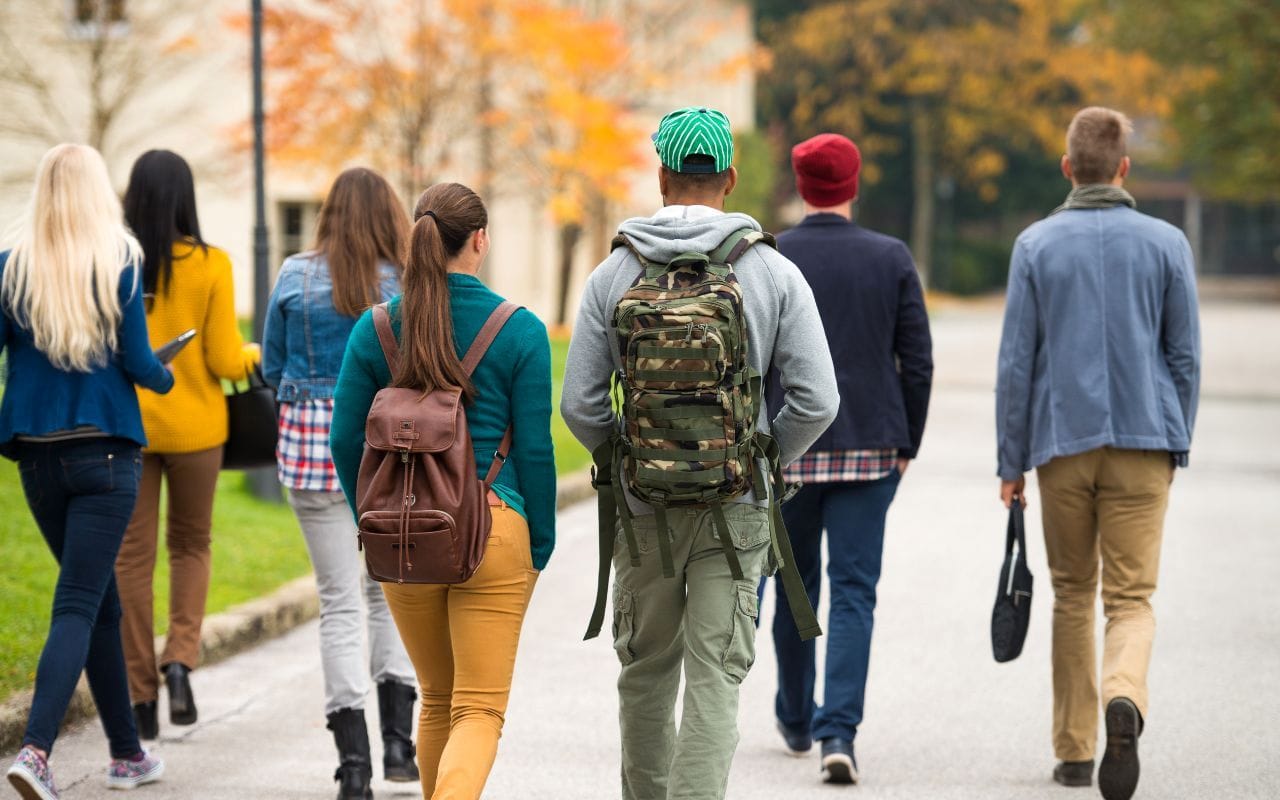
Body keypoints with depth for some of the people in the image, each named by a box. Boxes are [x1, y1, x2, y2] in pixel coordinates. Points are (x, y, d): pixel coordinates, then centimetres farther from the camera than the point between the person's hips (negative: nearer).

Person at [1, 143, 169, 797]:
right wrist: (165, 378, 13)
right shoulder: (117, 262, -7)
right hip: (106, 449, -4)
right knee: (78, 605, -5)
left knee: (101, 601, 17)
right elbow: (136, 360, -8)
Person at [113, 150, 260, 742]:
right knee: (190, 545, 18)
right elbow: (224, 361, -9)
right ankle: (180, 656, -3)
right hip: (193, 426, 0)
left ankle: (141, 697, 7)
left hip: (125, 426, 0)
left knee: (132, 556, 8)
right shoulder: (210, 265, -9)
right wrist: (255, 355, 12)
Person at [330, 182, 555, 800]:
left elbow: (346, 439, 3)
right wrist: (540, 546, 7)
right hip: (494, 528, -3)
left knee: (437, 700, 20)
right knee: (480, 709, -1)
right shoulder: (520, 331, -7)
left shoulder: (375, 327, 1)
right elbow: (534, 448, -5)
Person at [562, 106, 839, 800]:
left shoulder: (613, 275, -1)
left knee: (646, 672, 17)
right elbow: (816, 400, -9)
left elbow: (581, 404, -4)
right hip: (735, 509, -2)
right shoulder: (775, 274, -4)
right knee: (715, 681, -3)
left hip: (642, 509, 2)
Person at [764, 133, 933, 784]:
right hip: (869, 449, 0)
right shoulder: (891, 259, -1)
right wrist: (907, 445, 10)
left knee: (795, 585, 17)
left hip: (787, 449, 1)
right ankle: (838, 731, -14)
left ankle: (796, 720, 32)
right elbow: (917, 363, -1)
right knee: (853, 591, -1)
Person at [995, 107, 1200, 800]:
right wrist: (1173, 444, 16)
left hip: (1063, 440, 0)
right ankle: (1125, 698, -30)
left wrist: (1011, 462, 6)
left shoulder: (1036, 246, 1)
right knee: (1131, 597, -1)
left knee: (1072, 595, 13)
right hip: (1143, 441, 0)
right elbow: (1185, 357, 4)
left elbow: (1016, 363, 0)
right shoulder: (1166, 244, 2)